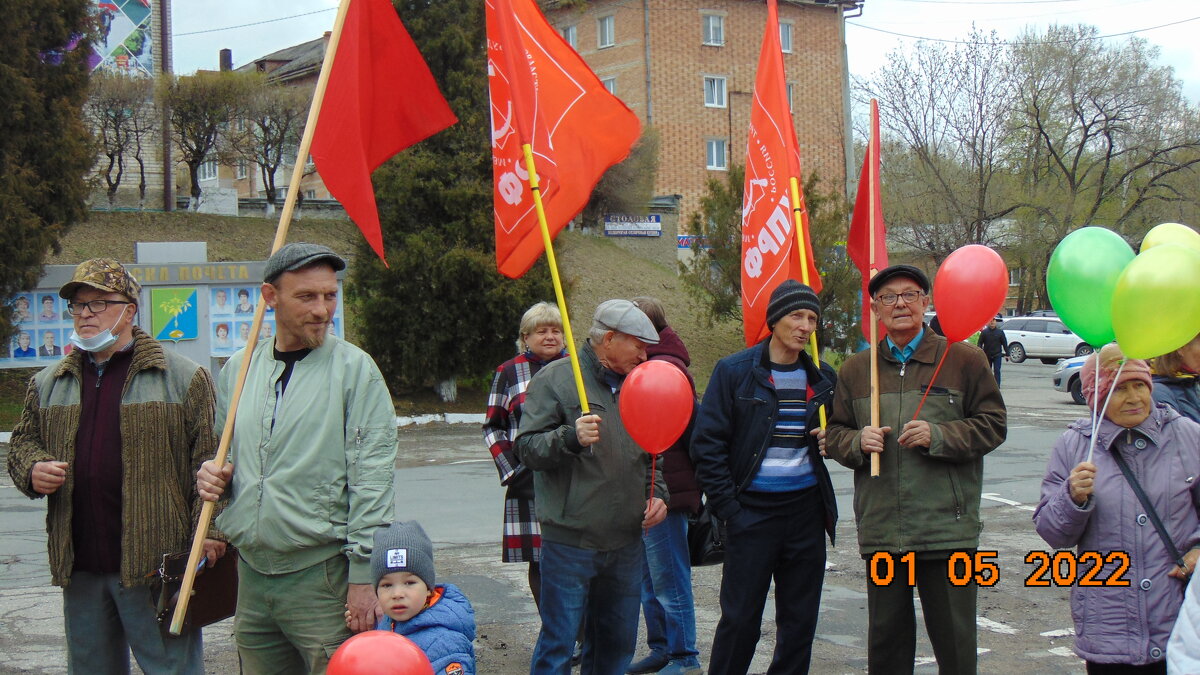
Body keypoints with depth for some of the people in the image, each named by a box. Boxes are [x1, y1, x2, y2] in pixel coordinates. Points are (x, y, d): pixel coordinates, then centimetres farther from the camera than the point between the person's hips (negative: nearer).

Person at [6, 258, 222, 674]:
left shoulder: (183, 378, -1)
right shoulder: (49, 383, 15)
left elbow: (209, 457, -5)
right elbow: (23, 441, 24)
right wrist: (32, 469, 0)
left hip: (156, 563, -5)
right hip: (79, 565, 5)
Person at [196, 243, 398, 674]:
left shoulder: (354, 368, -5)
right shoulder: (237, 370, 11)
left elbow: (372, 480, -9)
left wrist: (363, 575, -14)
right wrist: (211, 474, 2)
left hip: (323, 576, -5)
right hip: (251, 574, 5)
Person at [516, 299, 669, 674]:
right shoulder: (556, 379, -5)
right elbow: (527, 449, -11)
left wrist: (657, 493, 9)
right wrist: (570, 437, -28)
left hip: (626, 542, 7)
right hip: (570, 542, -6)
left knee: (617, 644, 14)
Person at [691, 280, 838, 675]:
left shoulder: (822, 377, 8)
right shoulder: (734, 372, -4)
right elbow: (707, 445, -5)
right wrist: (728, 509, -10)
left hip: (807, 509, 4)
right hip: (753, 510, -4)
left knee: (800, 620, 9)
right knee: (740, 617, 1)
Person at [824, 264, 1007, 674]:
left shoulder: (963, 359, 2)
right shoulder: (854, 370, 11)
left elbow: (993, 425, 0)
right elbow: (834, 435, 15)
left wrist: (938, 436, -14)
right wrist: (857, 442, -8)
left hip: (948, 527, -3)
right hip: (880, 529, 3)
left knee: (955, 640, 3)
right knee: (886, 638, 12)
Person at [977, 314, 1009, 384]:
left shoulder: (1000, 332, 1)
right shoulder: (984, 332, 1)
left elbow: (1004, 343, 4)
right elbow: (980, 343, 1)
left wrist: (1007, 354, 1)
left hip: (997, 355, -2)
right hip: (987, 355, 2)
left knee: (997, 371, -10)